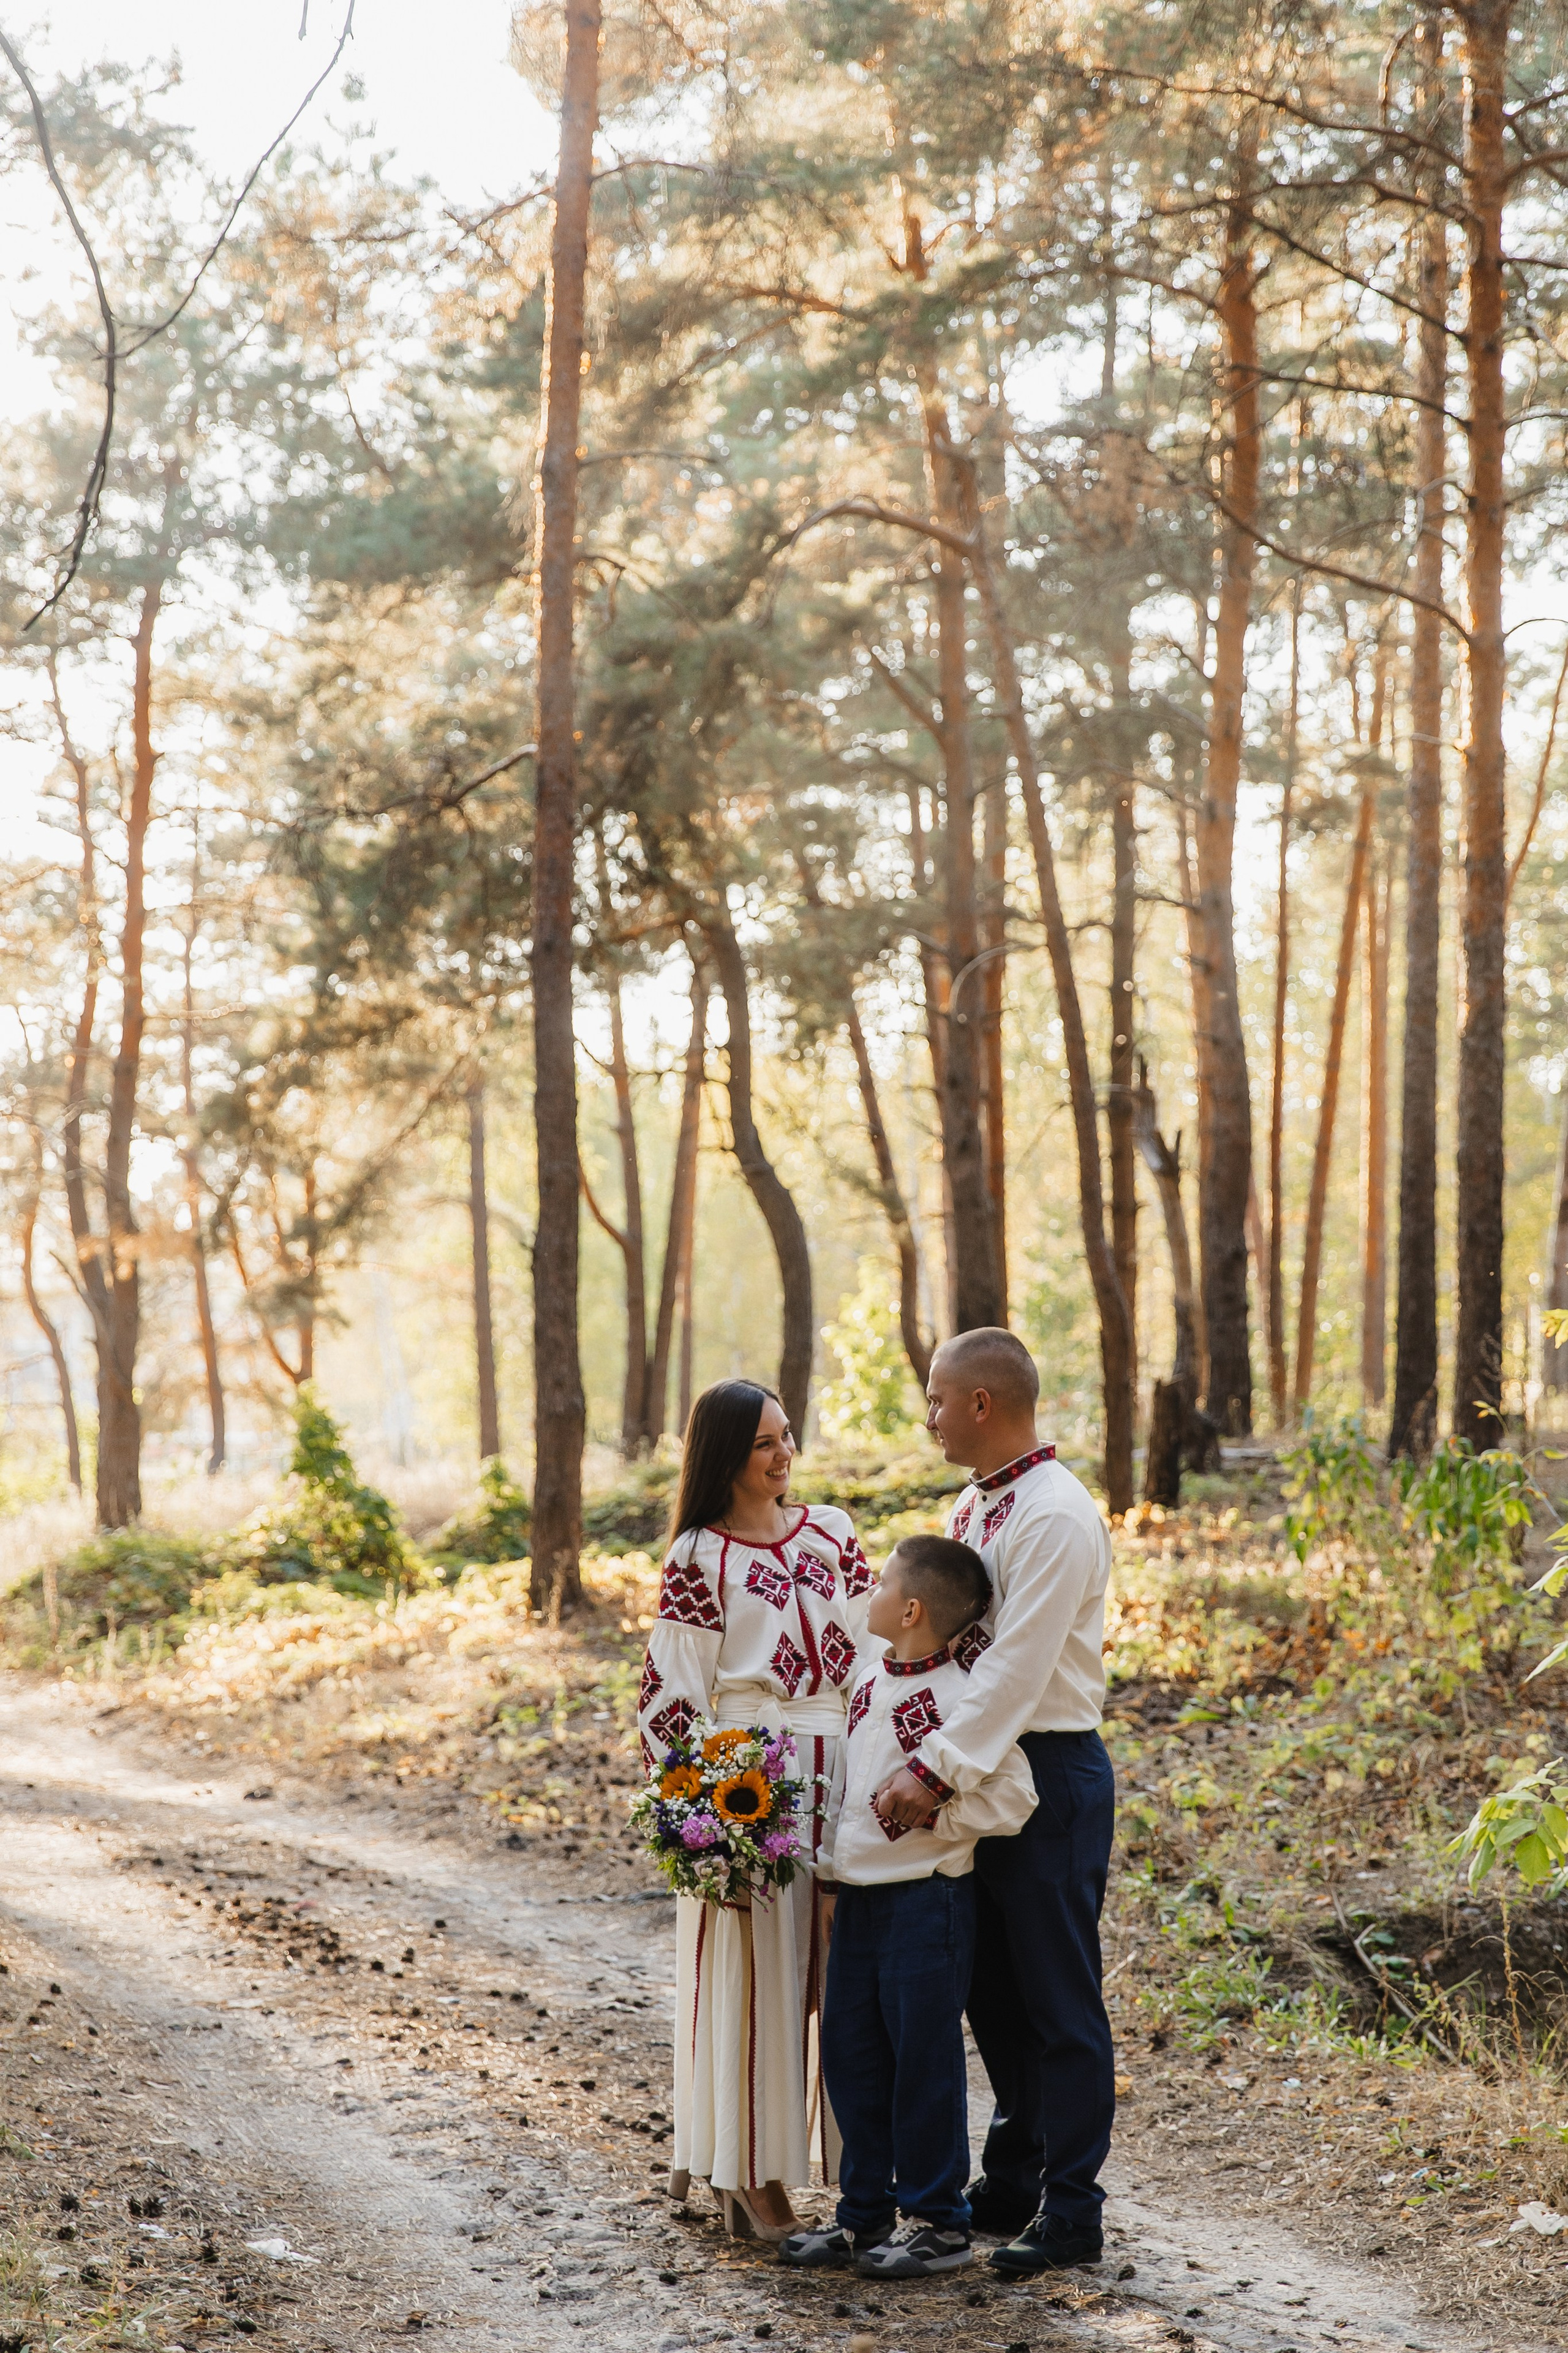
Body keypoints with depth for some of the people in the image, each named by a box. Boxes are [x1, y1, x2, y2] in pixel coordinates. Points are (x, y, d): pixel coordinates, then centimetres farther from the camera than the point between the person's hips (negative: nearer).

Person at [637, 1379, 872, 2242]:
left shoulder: (832, 1533, 10)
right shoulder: (699, 1557, -4)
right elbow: (672, 1691, -5)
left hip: (838, 1775, 4)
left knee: (832, 1965, 7)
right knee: (756, 1968, -1)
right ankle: (749, 2175, 7)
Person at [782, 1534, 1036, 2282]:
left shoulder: (957, 1699, -17)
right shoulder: (868, 1673, 7)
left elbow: (1012, 1799, -19)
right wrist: (830, 1872, 17)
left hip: (926, 1900, -8)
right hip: (860, 1896, 8)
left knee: (923, 2059, 2)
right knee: (850, 2053, 13)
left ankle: (936, 2222, 15)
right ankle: (867, 2214, 26)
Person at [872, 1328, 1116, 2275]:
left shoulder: (1055, 1517, -18)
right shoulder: (972, 1508, 12)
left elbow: (1016, 1667, -25)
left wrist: (937, 1770, -29)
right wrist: (929, 1763, 6)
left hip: (1052, 1776, -9)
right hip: (981, 1772, 9)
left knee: (1057, 1997, -1)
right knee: (993, 1990, 16)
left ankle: (1072, 2212, 7)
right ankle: (1011, 2184, 29)